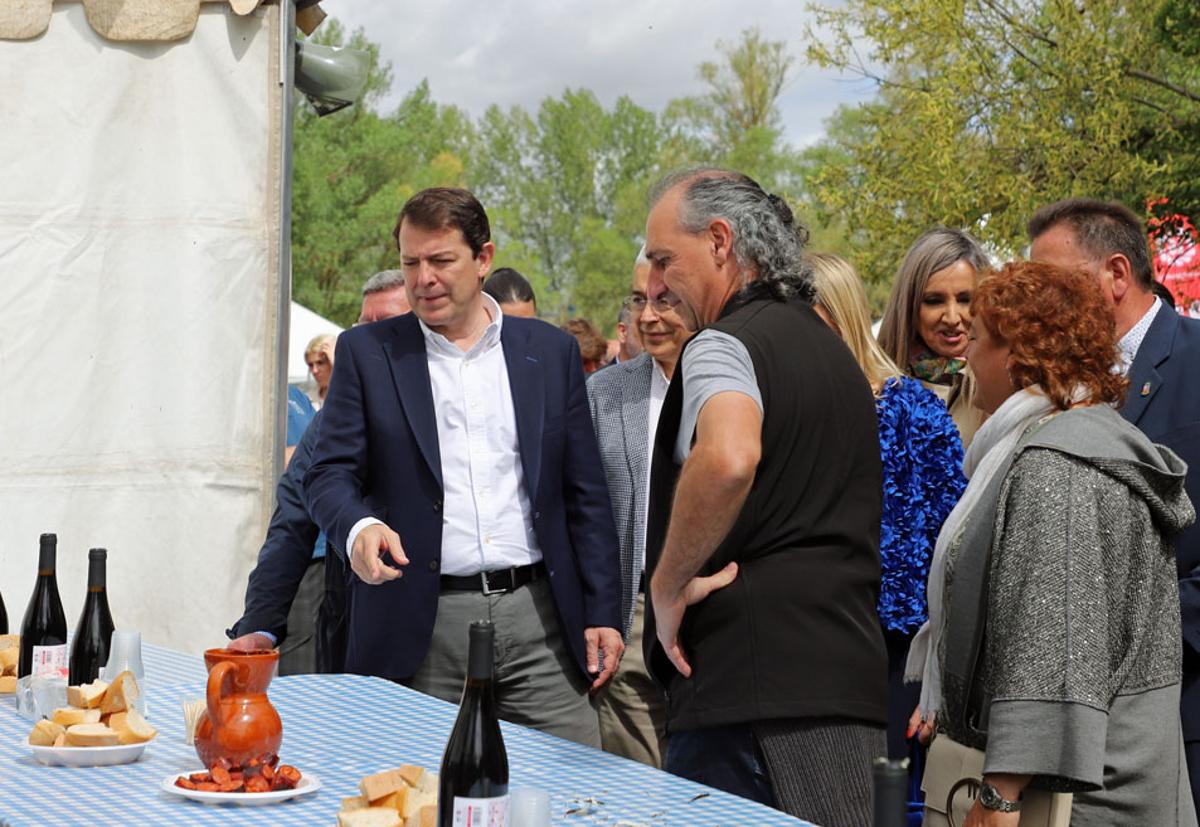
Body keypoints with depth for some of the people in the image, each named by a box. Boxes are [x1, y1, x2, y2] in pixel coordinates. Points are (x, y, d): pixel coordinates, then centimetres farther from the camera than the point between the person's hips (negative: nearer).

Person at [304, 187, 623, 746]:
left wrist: (602, 614, 6)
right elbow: (330, 473, 2)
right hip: (422, 628, -1)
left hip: (539, 616, 1)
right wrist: (358, 527, -21)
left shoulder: (551, 351, 11)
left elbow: (585, 494, 12)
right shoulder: (366, 353, 7)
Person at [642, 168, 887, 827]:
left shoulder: (723, 345, -8)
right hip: (852, 676, 9)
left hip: (753, 684, -9)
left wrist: (669, 586, -18)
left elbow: (728, 459, -30)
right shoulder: (830, 348, 21)